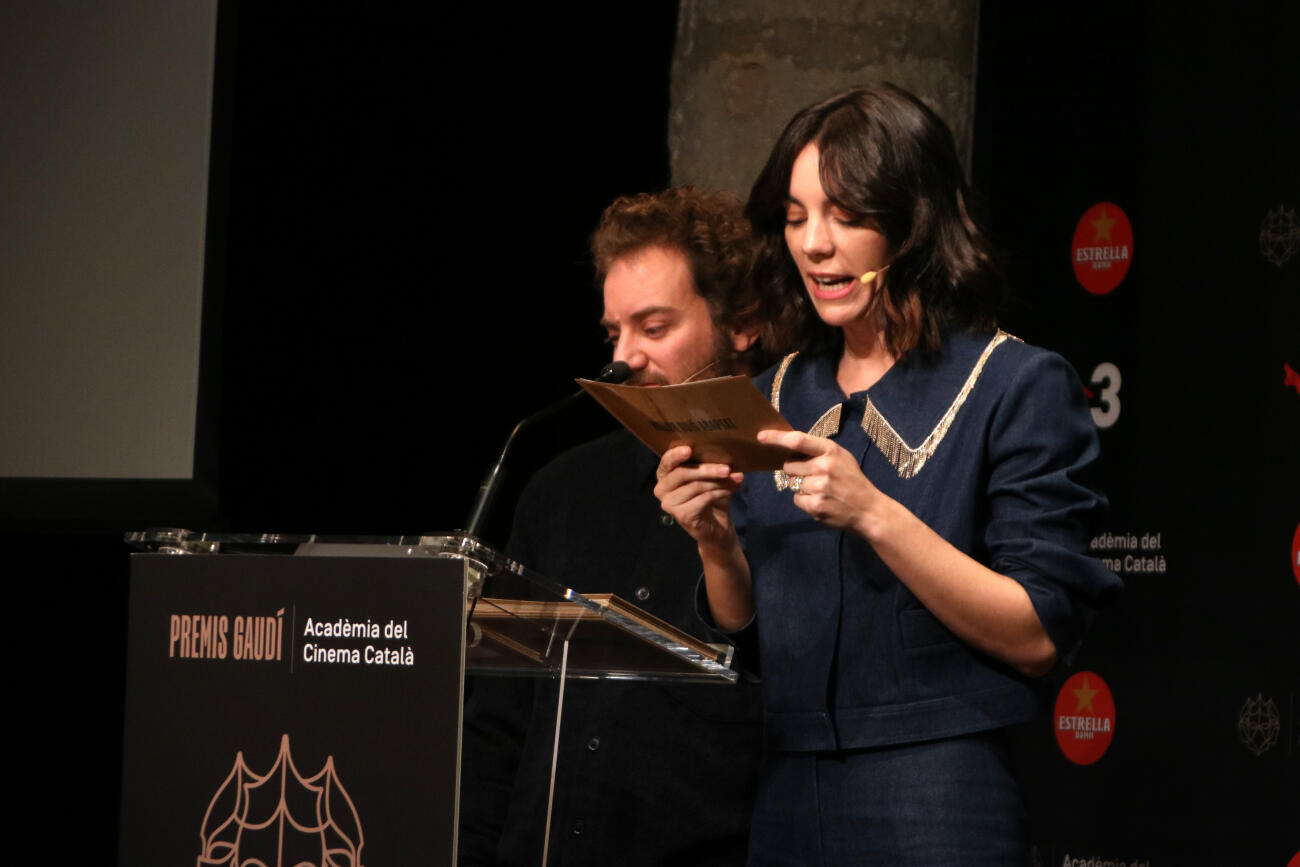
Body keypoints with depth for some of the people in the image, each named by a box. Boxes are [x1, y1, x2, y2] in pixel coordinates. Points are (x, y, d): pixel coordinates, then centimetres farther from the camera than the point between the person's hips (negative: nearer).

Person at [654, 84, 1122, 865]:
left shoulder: (1019, 385, -4)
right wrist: (717, 542, -5)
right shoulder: (778, 396, 12)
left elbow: (1038, 637, -12)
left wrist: (874, 515, -20)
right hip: (782, 800, 5)